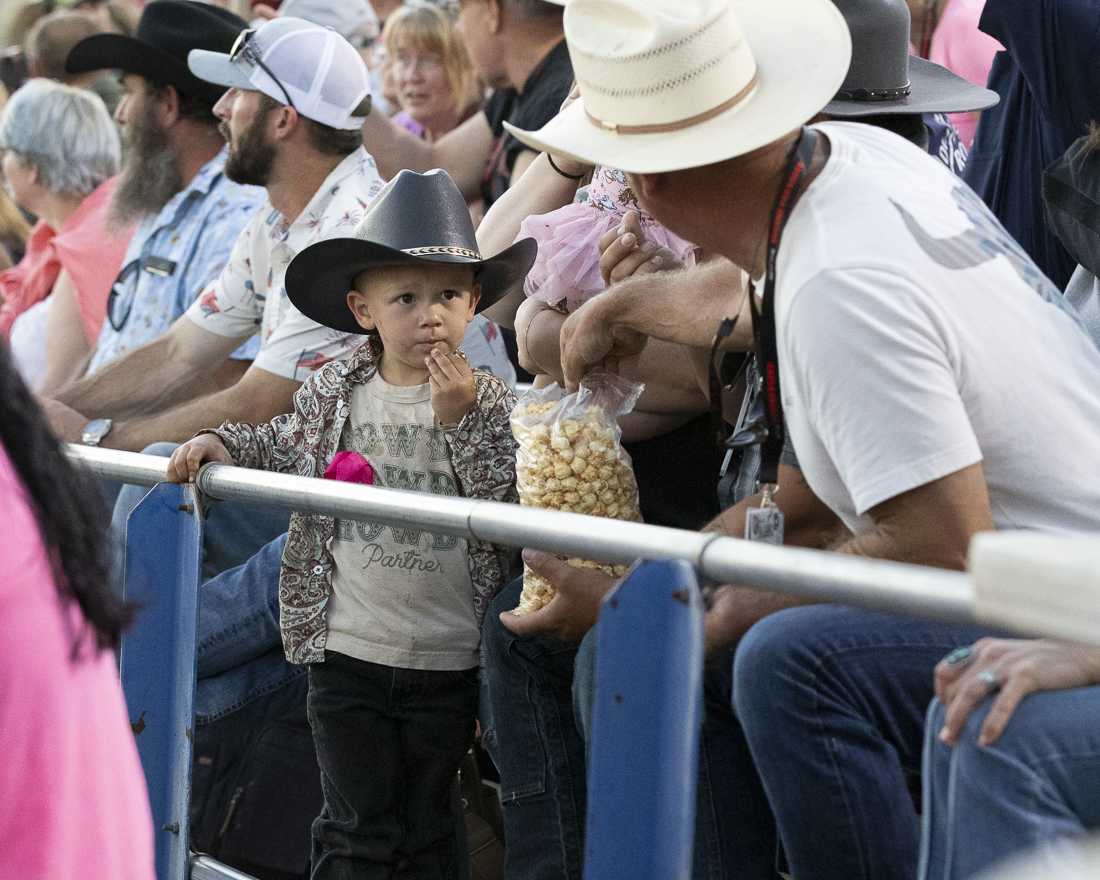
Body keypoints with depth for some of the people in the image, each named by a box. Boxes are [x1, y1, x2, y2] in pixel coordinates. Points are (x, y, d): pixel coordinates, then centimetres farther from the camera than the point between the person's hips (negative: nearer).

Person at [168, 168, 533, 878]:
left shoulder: (490, 402, -5)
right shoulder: (334, 393, 1)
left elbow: (515, 509, -14)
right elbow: (288, 447, 21)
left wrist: (461, 419, -20)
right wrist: (222, 443, 5)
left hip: (448, 659, -1)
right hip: (349, 650, 1)